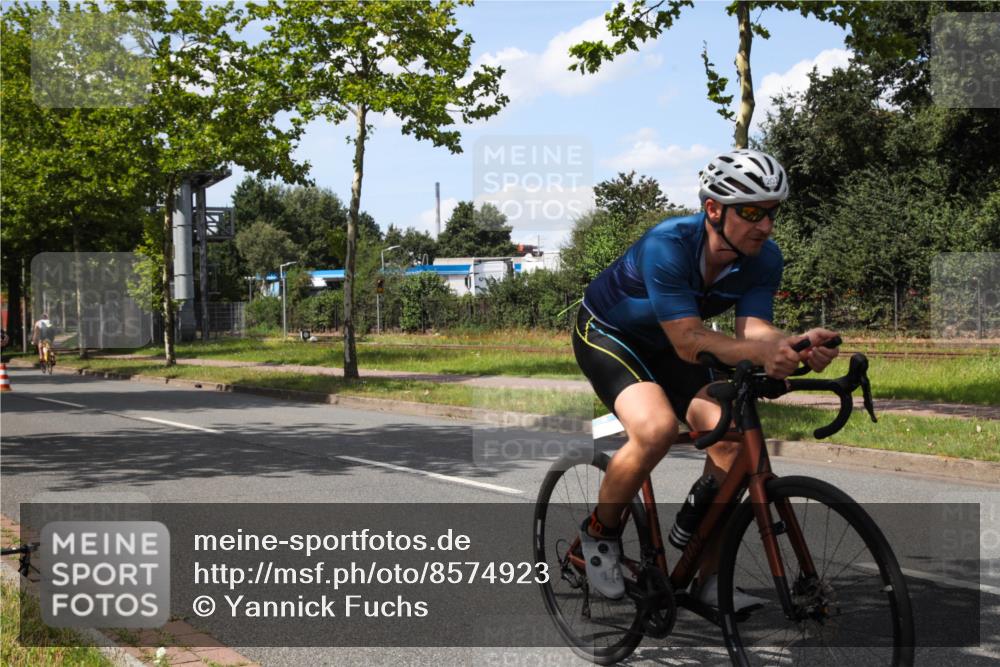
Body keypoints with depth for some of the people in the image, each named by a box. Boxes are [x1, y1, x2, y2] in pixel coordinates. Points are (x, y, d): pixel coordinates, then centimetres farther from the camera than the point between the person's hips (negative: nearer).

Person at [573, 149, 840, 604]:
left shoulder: (763, 258, -17)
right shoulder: (667, 245, -35)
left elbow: (752, 329, -25)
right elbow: (688, 341, -40)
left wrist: (798, 343, -46)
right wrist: (761, 352, -55)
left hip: (663, 347, 6)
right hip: (606, 334, -5)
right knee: (657, 427, -33)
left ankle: (709, 578, -3)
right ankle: (598, 532, -6)